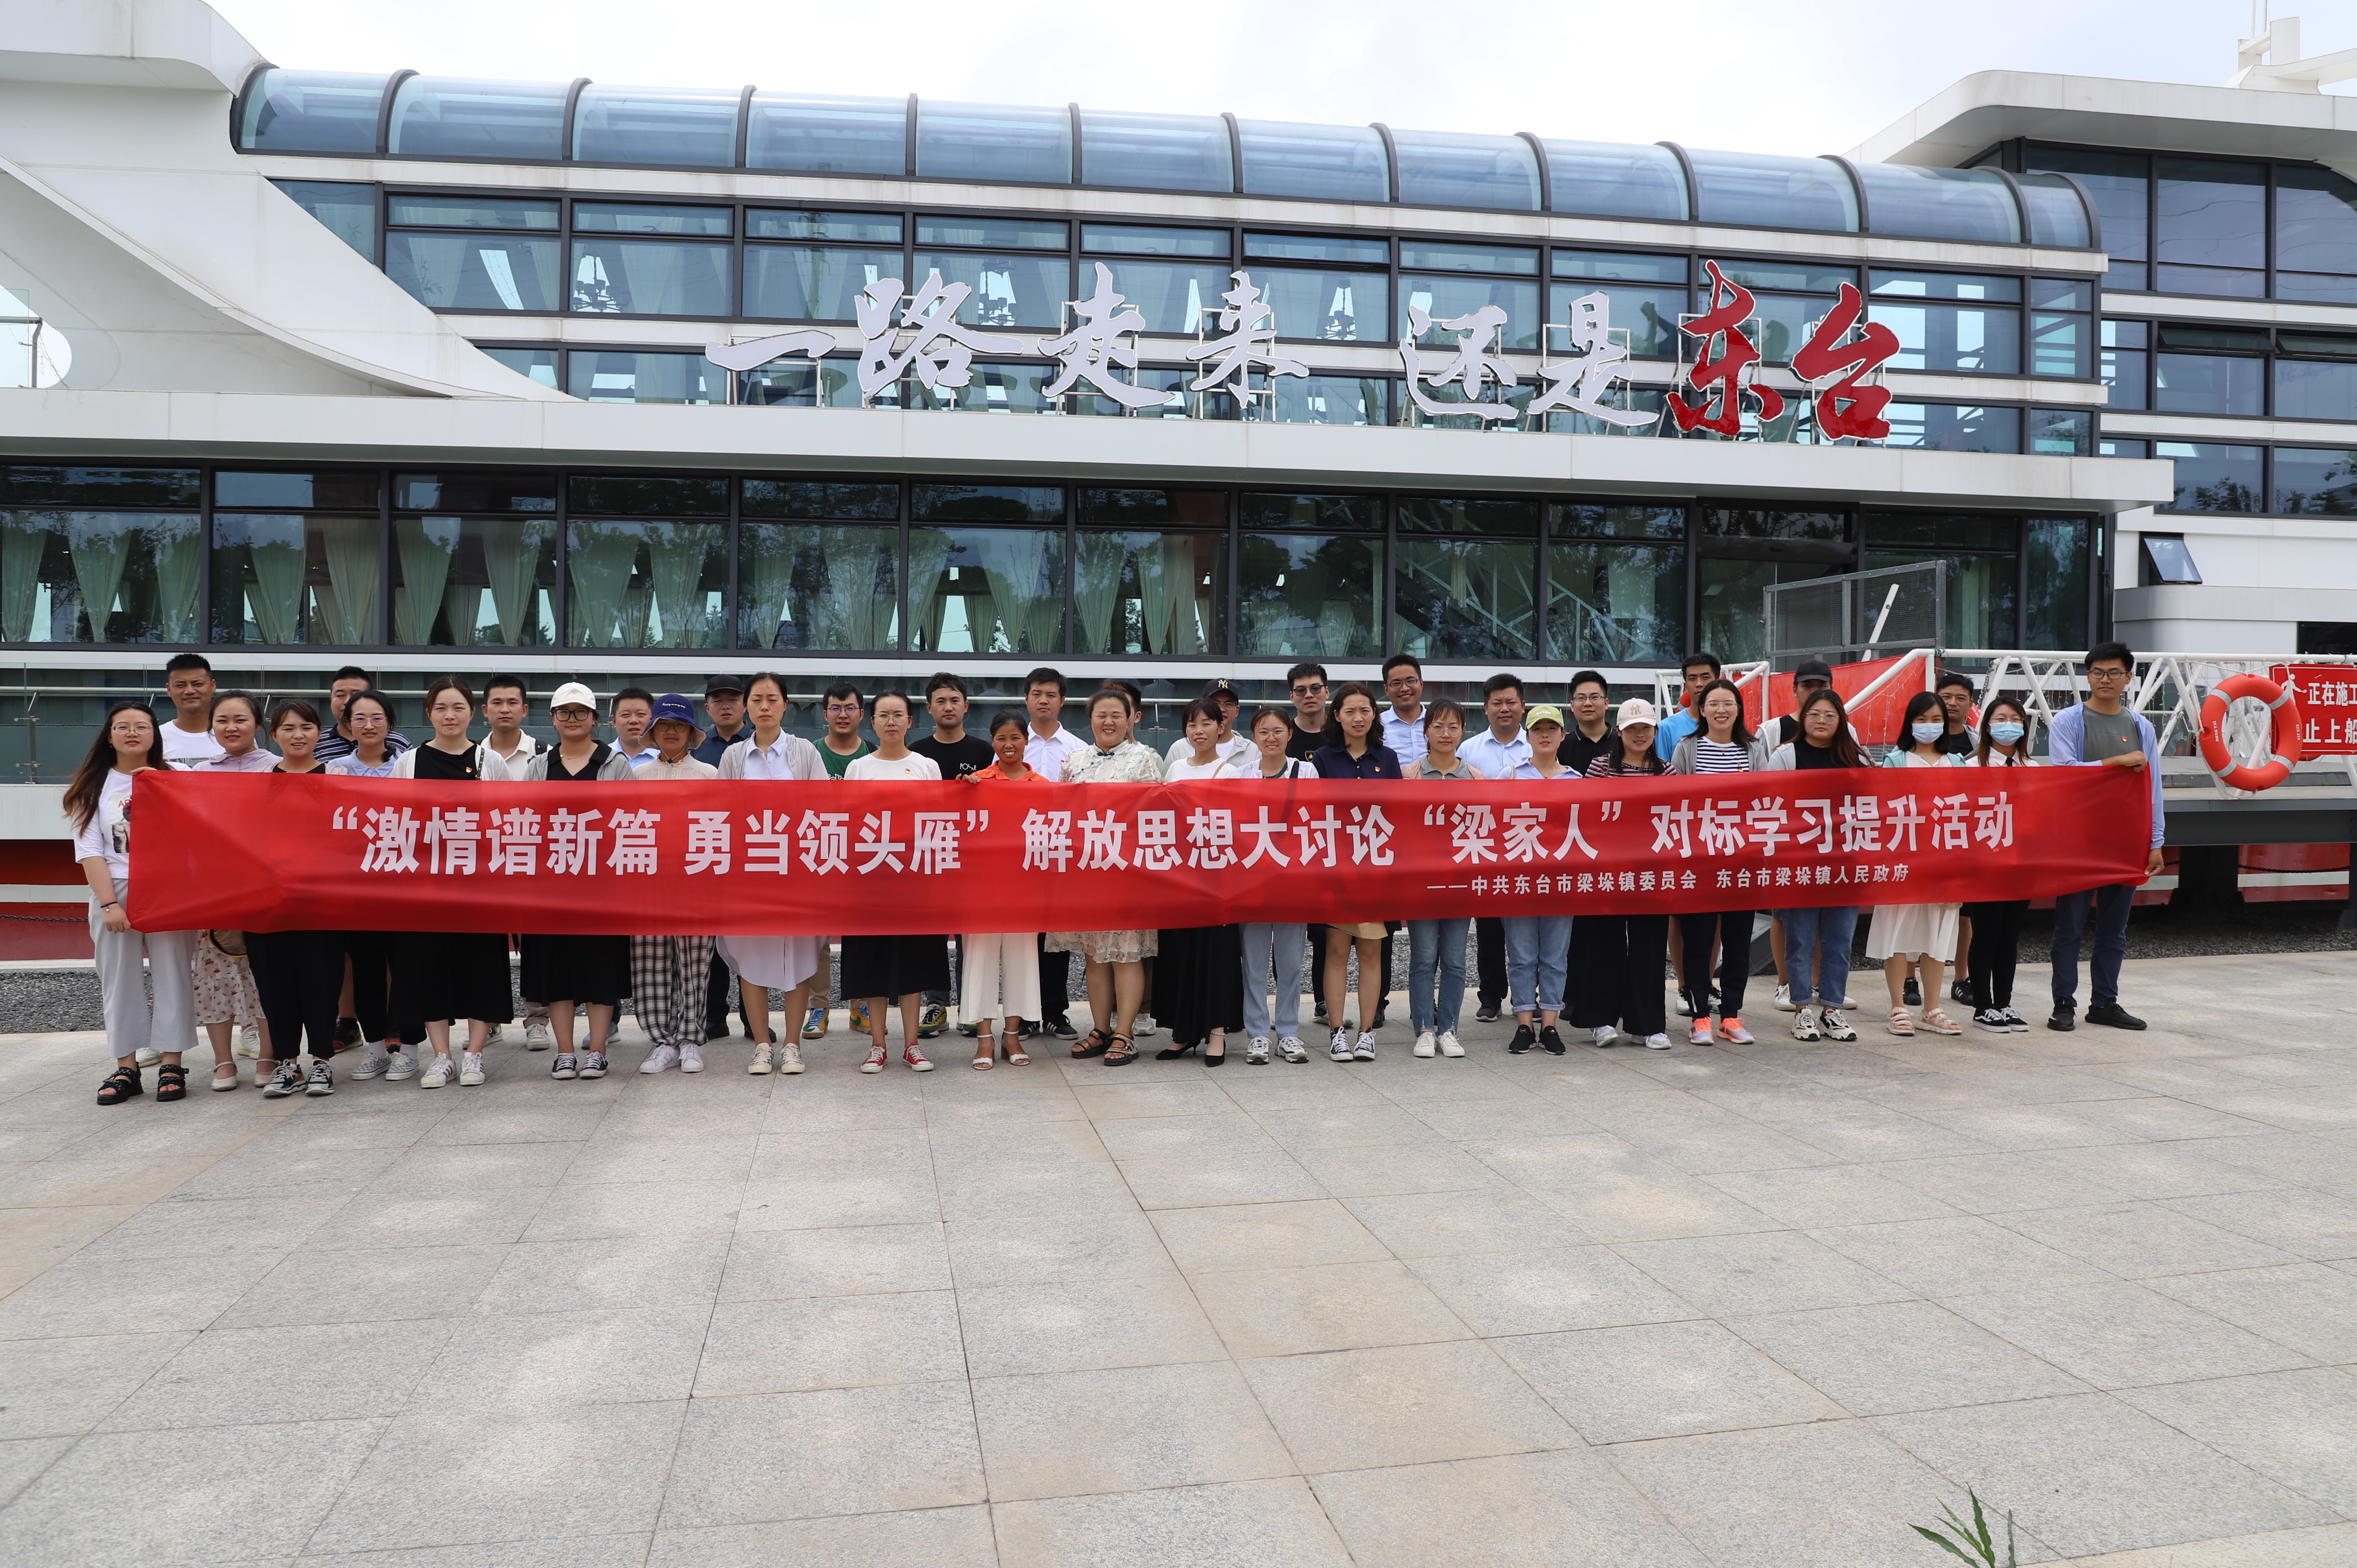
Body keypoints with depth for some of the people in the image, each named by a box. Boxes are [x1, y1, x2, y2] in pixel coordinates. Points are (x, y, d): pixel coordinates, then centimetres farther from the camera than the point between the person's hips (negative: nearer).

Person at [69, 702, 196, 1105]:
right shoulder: (93, 787, 8)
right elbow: (89, 851, 0)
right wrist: (110, 903, -9)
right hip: (113, 893, 1)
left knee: (172, 977, -2)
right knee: (119, 981, 3)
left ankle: (171, 1065, 4)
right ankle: (126, 1068, 11)